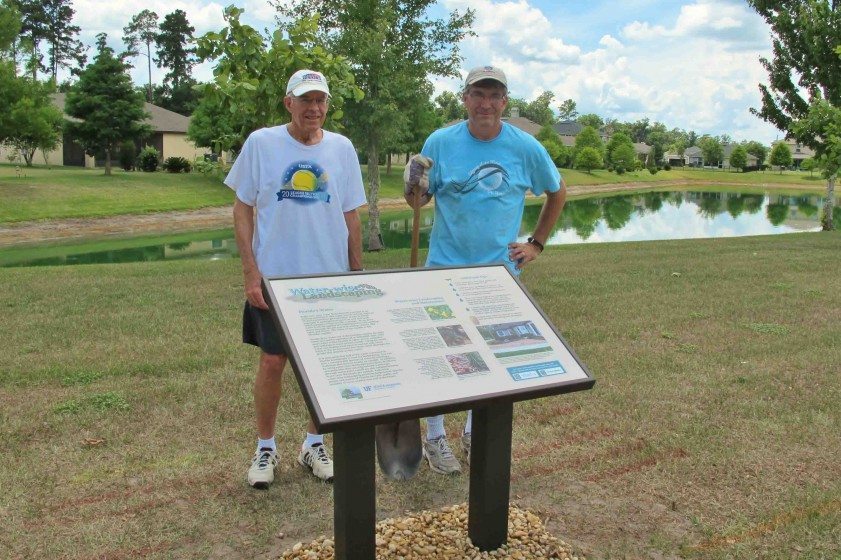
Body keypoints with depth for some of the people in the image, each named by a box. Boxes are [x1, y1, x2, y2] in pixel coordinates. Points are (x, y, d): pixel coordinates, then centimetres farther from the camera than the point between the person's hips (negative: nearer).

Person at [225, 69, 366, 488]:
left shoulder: (342, 148, 3)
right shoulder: (261, 143, -4)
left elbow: (350, 217, 8)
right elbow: (242, 209, -1)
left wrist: (357, 274, 7)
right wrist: (250, 272, -9)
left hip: (330, 279, 3)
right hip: (274, 278, -2)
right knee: (272, 362, 3)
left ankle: (313, 444, 29)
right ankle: (265, 448, 24)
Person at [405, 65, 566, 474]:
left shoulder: (525, 148, -2)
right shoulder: (440, 142, -4)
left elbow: (557, 193, 12)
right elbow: (419, 201, -1)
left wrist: (536, 243, 7)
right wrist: (414, 185, -24)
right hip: (445, 269, -2)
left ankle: (474, 433, 33)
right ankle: (434, 436, 21)